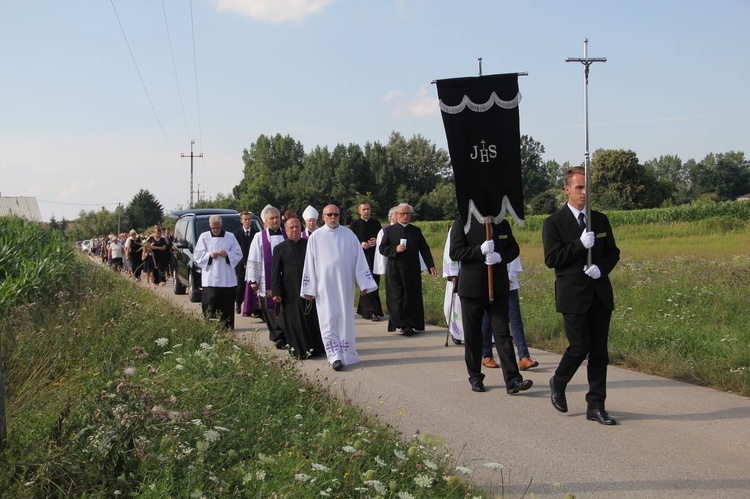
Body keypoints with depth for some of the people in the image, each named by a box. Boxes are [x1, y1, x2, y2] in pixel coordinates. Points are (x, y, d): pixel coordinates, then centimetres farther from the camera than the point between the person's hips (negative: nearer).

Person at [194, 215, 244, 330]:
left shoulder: (230, 237, 8)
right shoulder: (204, 237, 8)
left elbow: (238, 254, 8)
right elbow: (197, 255, 6)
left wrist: (227, 254, -10)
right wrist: (209, 255, -11)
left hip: (227, 279, 1)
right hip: (210, 279, -1)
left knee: (227, 306, 0)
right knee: (210, 306, -6)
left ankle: (228, 327, 7)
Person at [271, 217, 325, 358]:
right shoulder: (280, 249, 4)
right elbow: (275, 273, 1)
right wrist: (276, 292, -7)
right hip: (291, 292, -1)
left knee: (312, 319, 6)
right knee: (294, 323, 1)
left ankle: (316, 348, 15)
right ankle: (298, 349, 9)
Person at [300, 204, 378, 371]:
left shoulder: (348, 235, 2)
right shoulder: (315, 237, 2)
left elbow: (360, 260, 2)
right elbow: (309, 264, 3)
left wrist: (365, 283, -3)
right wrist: (309, 289, -1)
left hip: (344, 285, 1)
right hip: (324, 287, 0)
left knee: (345, 320, 5)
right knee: (328, 321, -4)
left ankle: (346, 355, 14)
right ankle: (335, 357, -3)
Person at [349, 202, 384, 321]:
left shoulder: (376, 224, 13)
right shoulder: (355, 225, 3)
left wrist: (376, 241, -6)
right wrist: (361, 244, -16)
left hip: (374, 257, 4)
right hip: (362, 256, -4)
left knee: (374, 283, 4)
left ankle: (363, 309, 18)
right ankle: (372, 311, -8)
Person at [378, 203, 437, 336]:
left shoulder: (416, 231, 10)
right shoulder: (389, 230, 6)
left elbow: (424, 249, 8)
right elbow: (382, 248, 3)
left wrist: (431, 265, -1)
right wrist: (395, 249, -14)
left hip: (412, 271, 2)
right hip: (394, 270, -1)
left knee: (411, 298, 2)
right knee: (397, 298, -6)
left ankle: (410, 324, 7)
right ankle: (403, 324, -5)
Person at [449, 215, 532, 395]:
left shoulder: (503, 224, 10)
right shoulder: (461, 224, -2)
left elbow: (514, 248, 10)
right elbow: (455, 252, -9)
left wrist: (500, 256, -12)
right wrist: (480, 251, -22)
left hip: (498, 288, 2)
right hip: (472, 288, -2)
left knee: (503, 333, -4)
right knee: (472, 336, 8)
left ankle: (512, 380, -8)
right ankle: (475, 377, 21)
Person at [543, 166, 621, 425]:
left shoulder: (600, 220, 12)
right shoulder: (554, 223, -3)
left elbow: (613, 252, 15)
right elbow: (551, 259, -10)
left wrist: (601, 268, -6)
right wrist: (580, 244, -19)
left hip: (600, 294, 5)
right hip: (573, 295, -5)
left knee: (599, 351, 4)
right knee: (580, 346, -7)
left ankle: (596, 406, 11)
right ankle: (558, 383, 22)